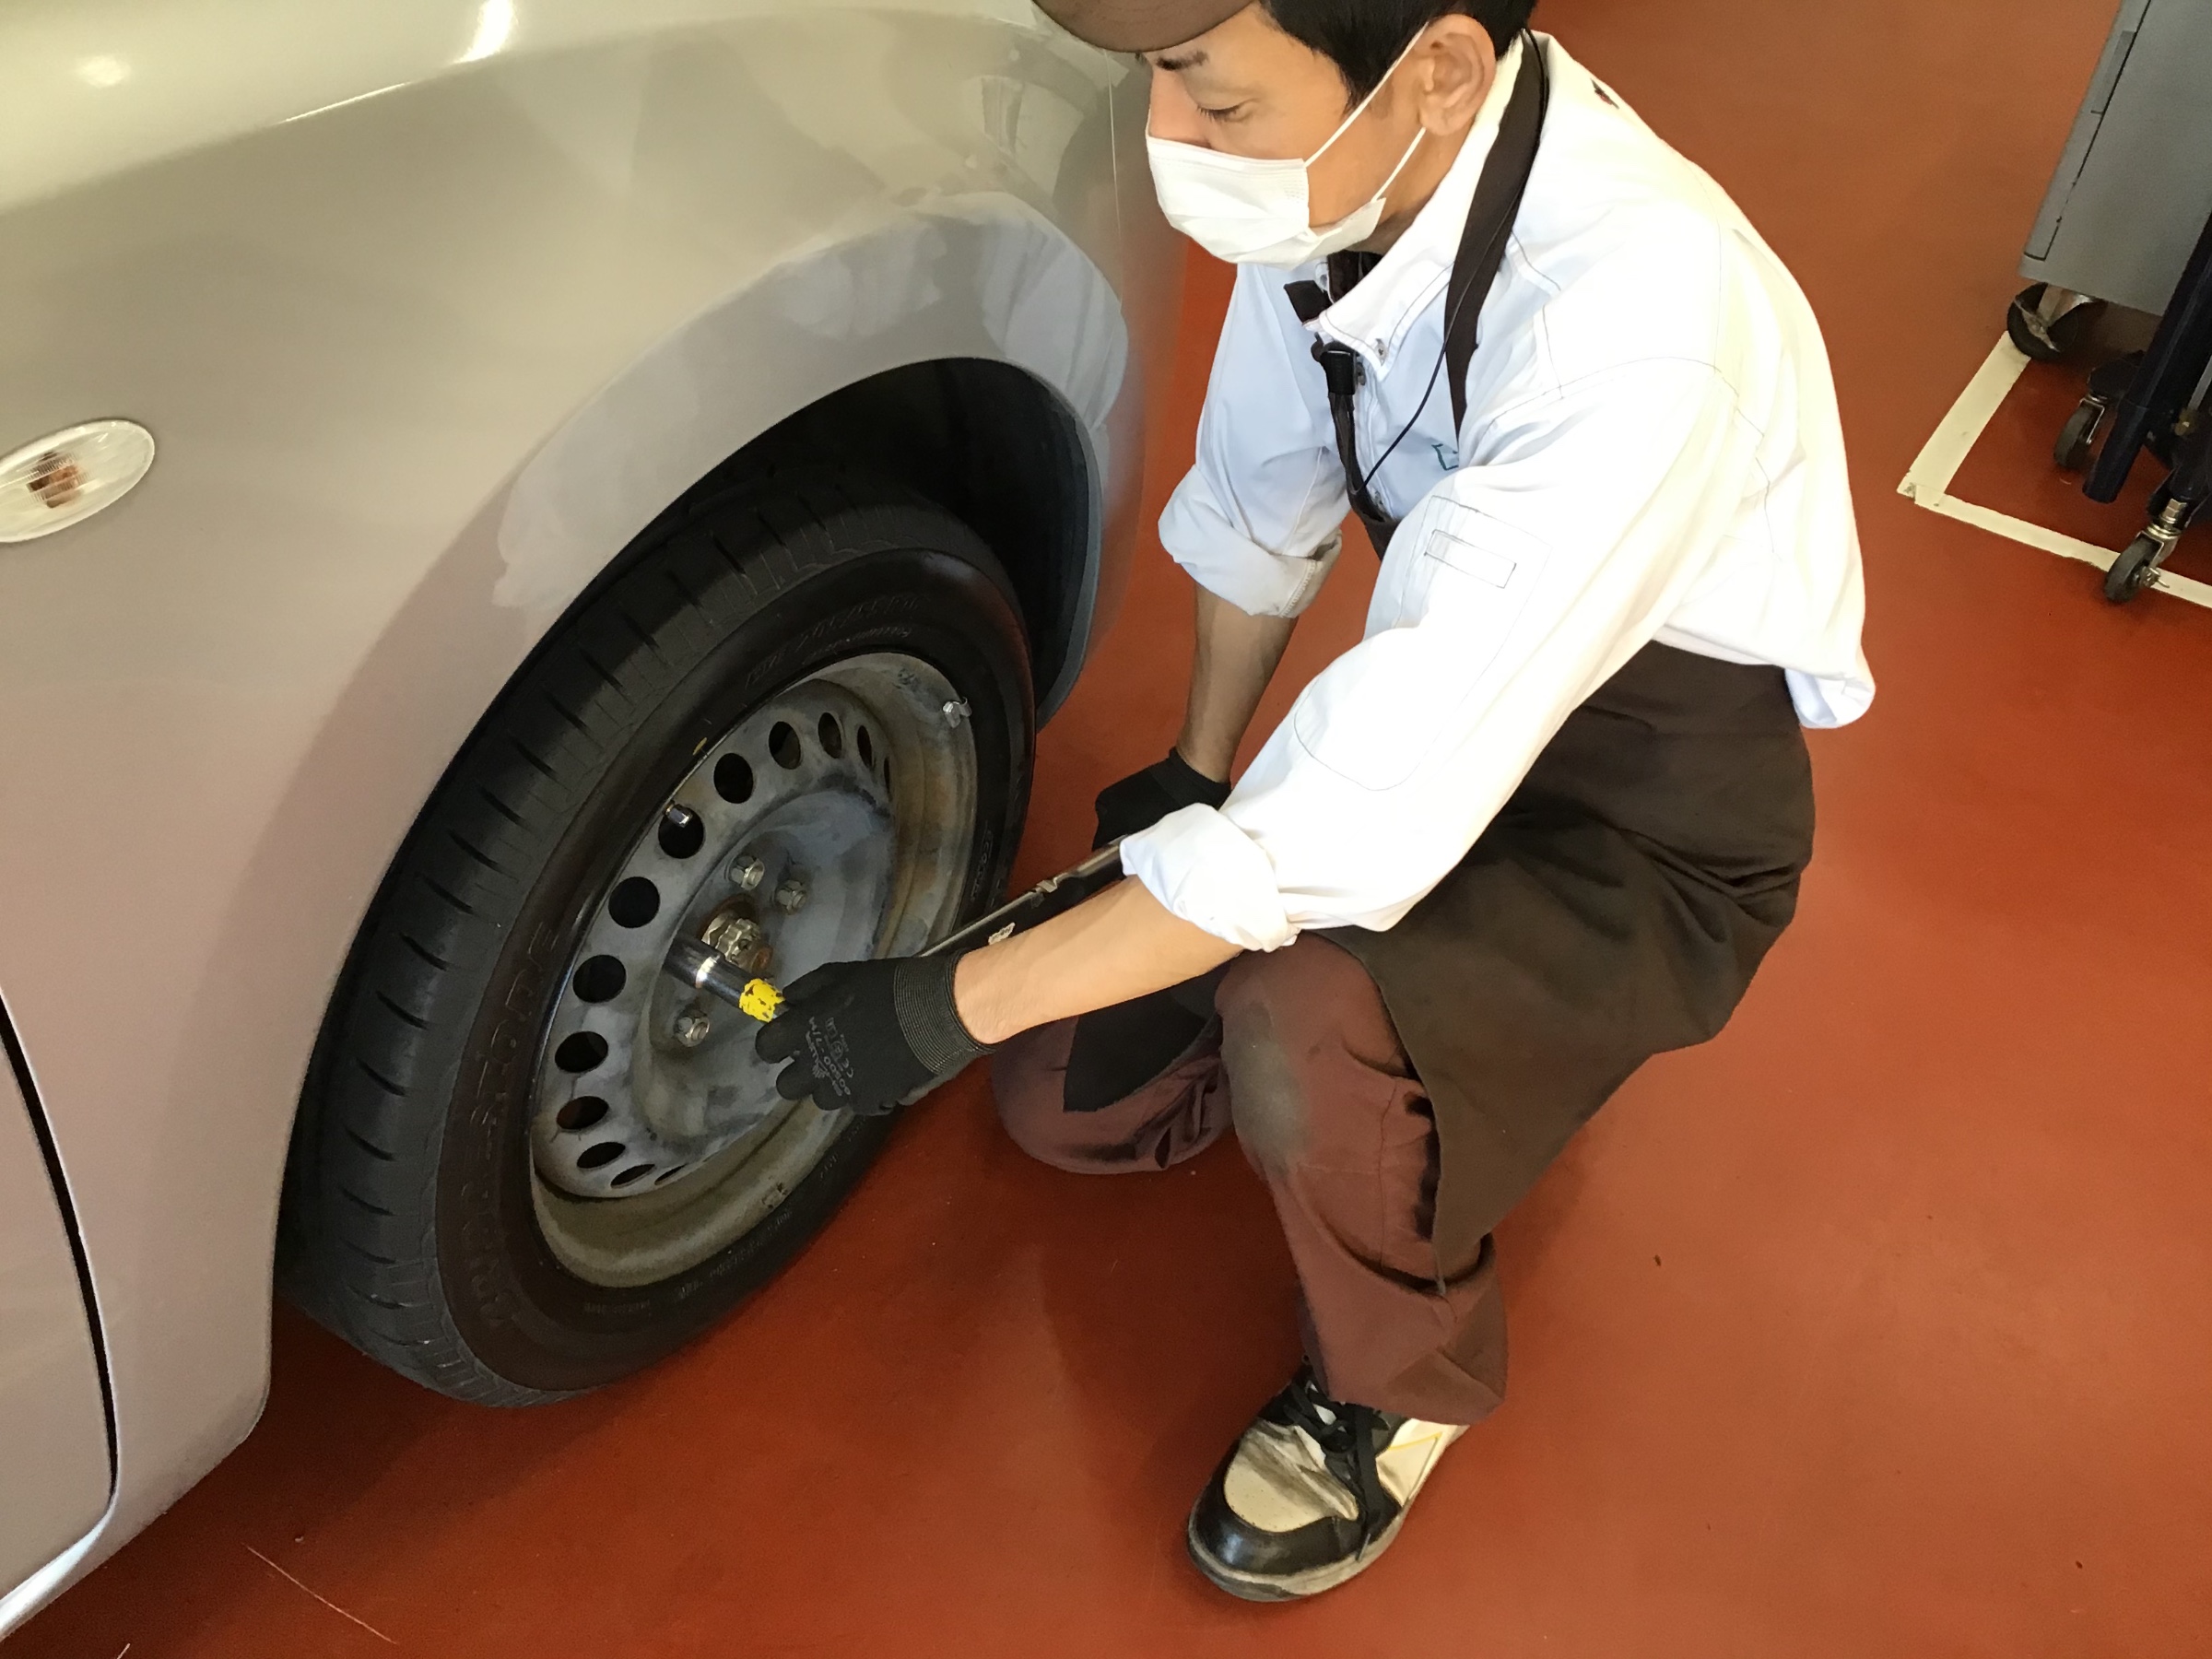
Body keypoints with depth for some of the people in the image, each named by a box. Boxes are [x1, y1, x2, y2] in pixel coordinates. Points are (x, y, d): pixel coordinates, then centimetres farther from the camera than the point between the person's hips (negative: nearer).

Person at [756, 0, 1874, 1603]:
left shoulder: (1634, 323, -38)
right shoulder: (1359, 161, -17)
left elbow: (1363, 826, -37)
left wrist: (953, 1002, -28)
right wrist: (1198, 778, 12)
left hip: (1655, 831, -6)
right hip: (1434, 710, 6)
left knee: (1296, 1022, -35)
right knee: (1067, 1097, 5)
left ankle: (1398, 1389, -2)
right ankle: (1488, 1024, 25)